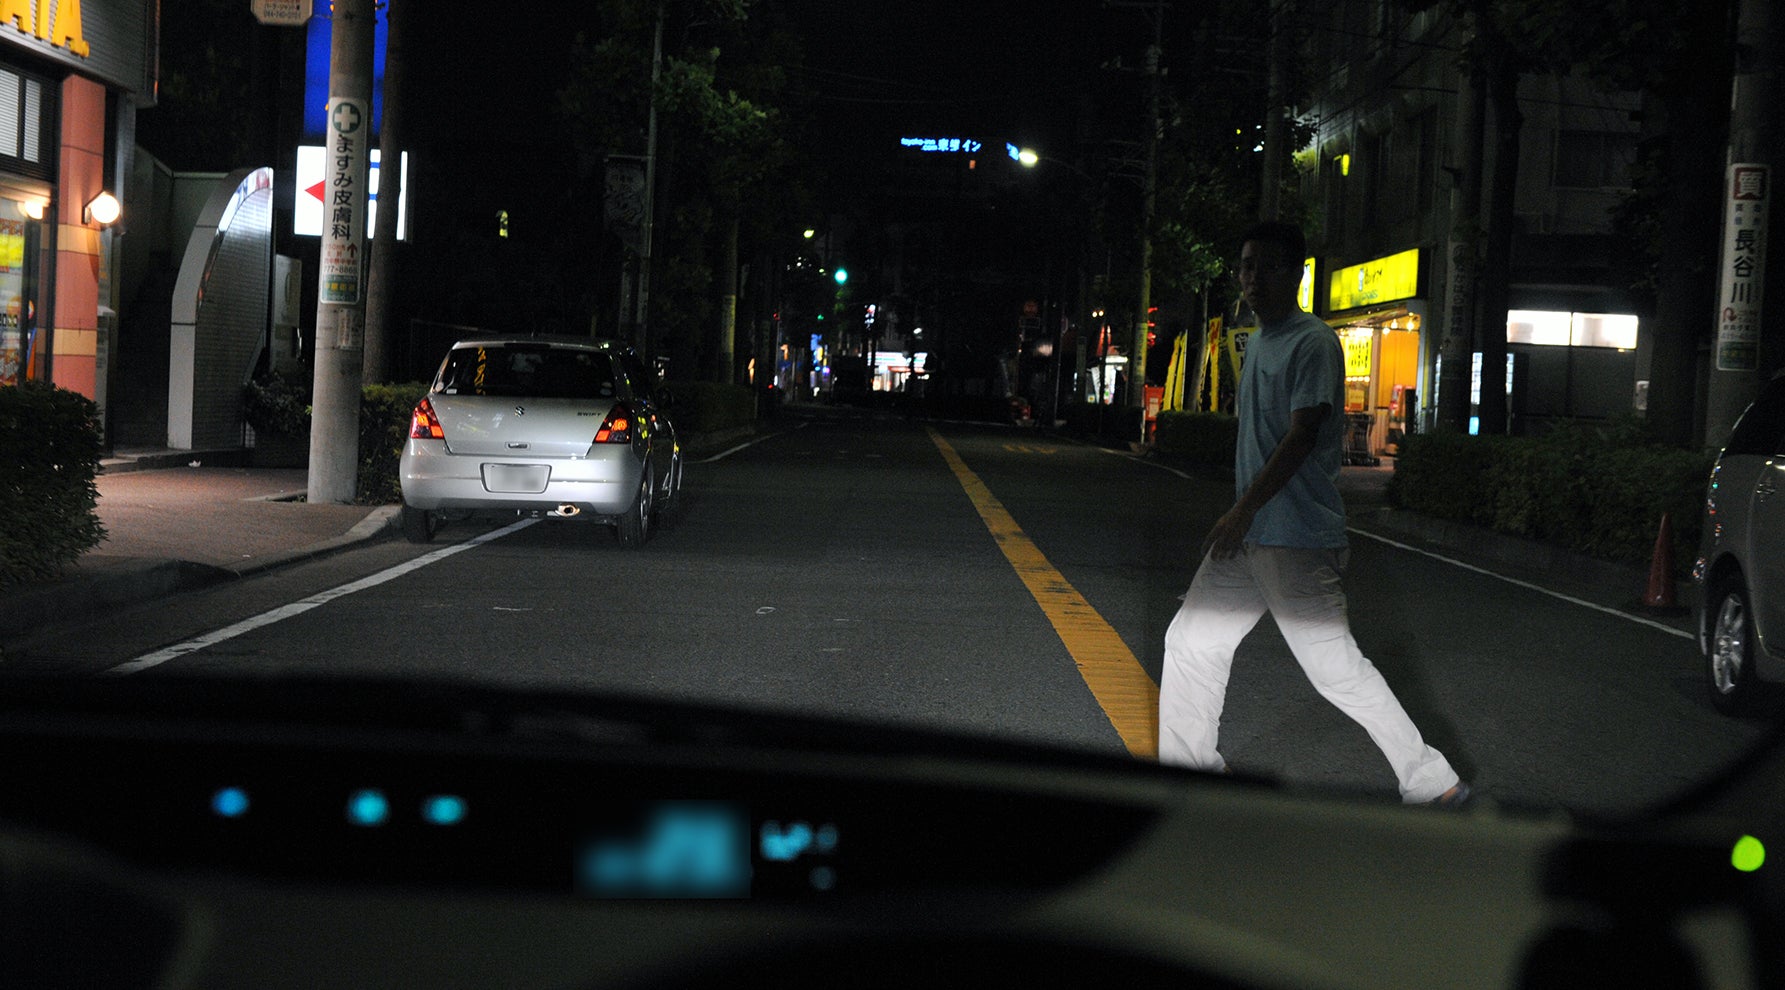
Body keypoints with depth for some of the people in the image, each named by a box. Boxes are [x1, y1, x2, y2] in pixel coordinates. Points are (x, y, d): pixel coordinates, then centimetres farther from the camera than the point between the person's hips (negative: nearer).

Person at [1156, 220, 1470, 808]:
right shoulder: (1257, 343, 17)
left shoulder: (1313, 344, -11)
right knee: (1191, 642, 10)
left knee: (1337, 669, -7)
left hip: (1298, 540, -9)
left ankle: (1433, 783, 3)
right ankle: (1190, 767, 22)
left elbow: (1301, 436, -20)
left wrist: (1243, 510, -23)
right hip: (1246, 537, 9)